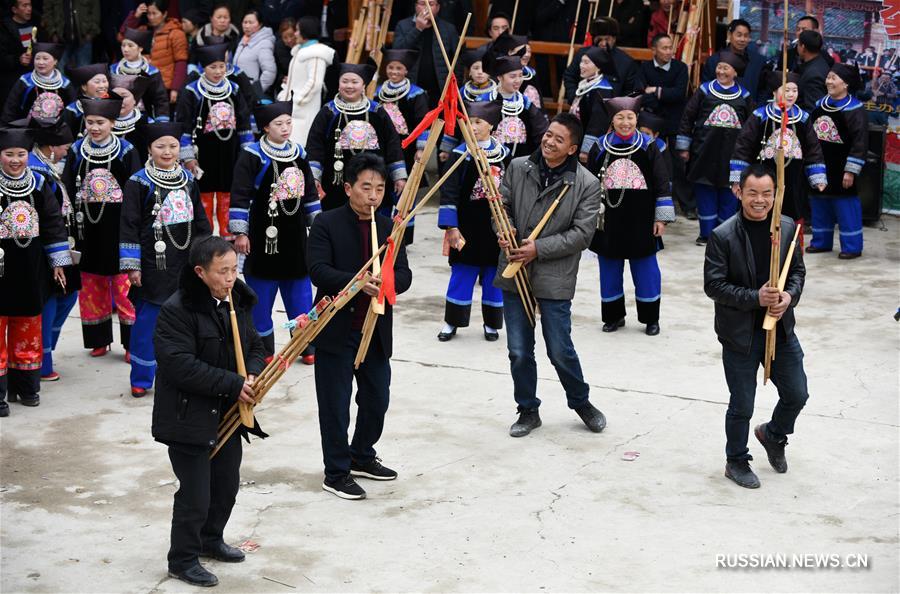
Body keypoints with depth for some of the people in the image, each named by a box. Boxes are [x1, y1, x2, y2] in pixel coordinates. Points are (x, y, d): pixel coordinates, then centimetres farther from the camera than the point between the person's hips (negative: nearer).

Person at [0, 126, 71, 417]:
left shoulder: (38, 184, 4)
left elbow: (53, 223, 8)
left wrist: (58, 261, 6)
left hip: (30, 270, 4)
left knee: (27, 327, 12)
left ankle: (25, 385, 24)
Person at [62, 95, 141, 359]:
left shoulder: (126, 151, -4)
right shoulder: (77, 151, 3)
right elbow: (67, 190, 6)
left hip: (119, 227, -3)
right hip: (87, 226, 3)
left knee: (124, 286, -3)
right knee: (91, 286, 8)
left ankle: (132, 341, 4)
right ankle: (99, 339, 19)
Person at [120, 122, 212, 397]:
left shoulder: (188, 180, 10)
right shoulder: (139, 183, -6)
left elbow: (200, 220, 17)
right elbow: (129, 226, -7)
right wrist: (132, 266, -11)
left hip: (185, 265, 5)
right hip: (152, 267, -5)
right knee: (147, 322, 0)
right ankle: (141, 380, 10)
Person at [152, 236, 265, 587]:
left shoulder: (237, 302, 5)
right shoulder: (177, 310, -19)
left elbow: (254, 347, 14)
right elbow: (180, 365, -26)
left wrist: (252, 376, -9)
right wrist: (232, 384, -25)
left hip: (227, 414, 8)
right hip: (188, 418, -7)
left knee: (227, 485, 19)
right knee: (195, 495, 0)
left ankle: (211, 540, 42)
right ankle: (183, 560, 18)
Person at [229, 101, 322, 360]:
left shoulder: (298, 154, 8)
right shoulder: (252, 156, -10)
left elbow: (310, 193, 17)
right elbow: (240, 196, -12)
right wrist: (239, 232, -15)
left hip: (295, 236, 5)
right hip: (263, 236, -5)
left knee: (300, 295, 9)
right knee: (262, 296, 2)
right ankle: (264, 350, 13)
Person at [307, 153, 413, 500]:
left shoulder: (389, 228, 8)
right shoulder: (327, 224, -7)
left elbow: (404, 275, 1)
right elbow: (318, 271, -17)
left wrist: (386, 282, -23)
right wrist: (357, 282, -31)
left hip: (376, 331, 5)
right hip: (336, 330, -5)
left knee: (377, 399, 15)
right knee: (335, 405, 3)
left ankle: (361, 456, 36)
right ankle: (336, 473, 14)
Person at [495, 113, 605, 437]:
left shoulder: (587, 184, -7)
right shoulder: (518, 168, 1)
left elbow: (581, 234, -9)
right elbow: (501, 204, 9)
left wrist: (539, 249, -17)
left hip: (555, 279, -3)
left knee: (560, 351, 4)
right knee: (519, 351, 9)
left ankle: (581, 402, 30)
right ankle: (528, 410, 27)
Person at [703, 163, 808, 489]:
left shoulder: (788, 228, 0)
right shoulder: (723, 236, -14)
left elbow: (798, 270, 9)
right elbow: (713, 285, -14)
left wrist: (789, 295, -12)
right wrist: (755, 297, -22)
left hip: (780, 328, 4)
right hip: (739, 334, -4)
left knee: (796, 394, 13)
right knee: (742, 406, 6)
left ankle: (773, 434, 43)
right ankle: (736, 461, 29)